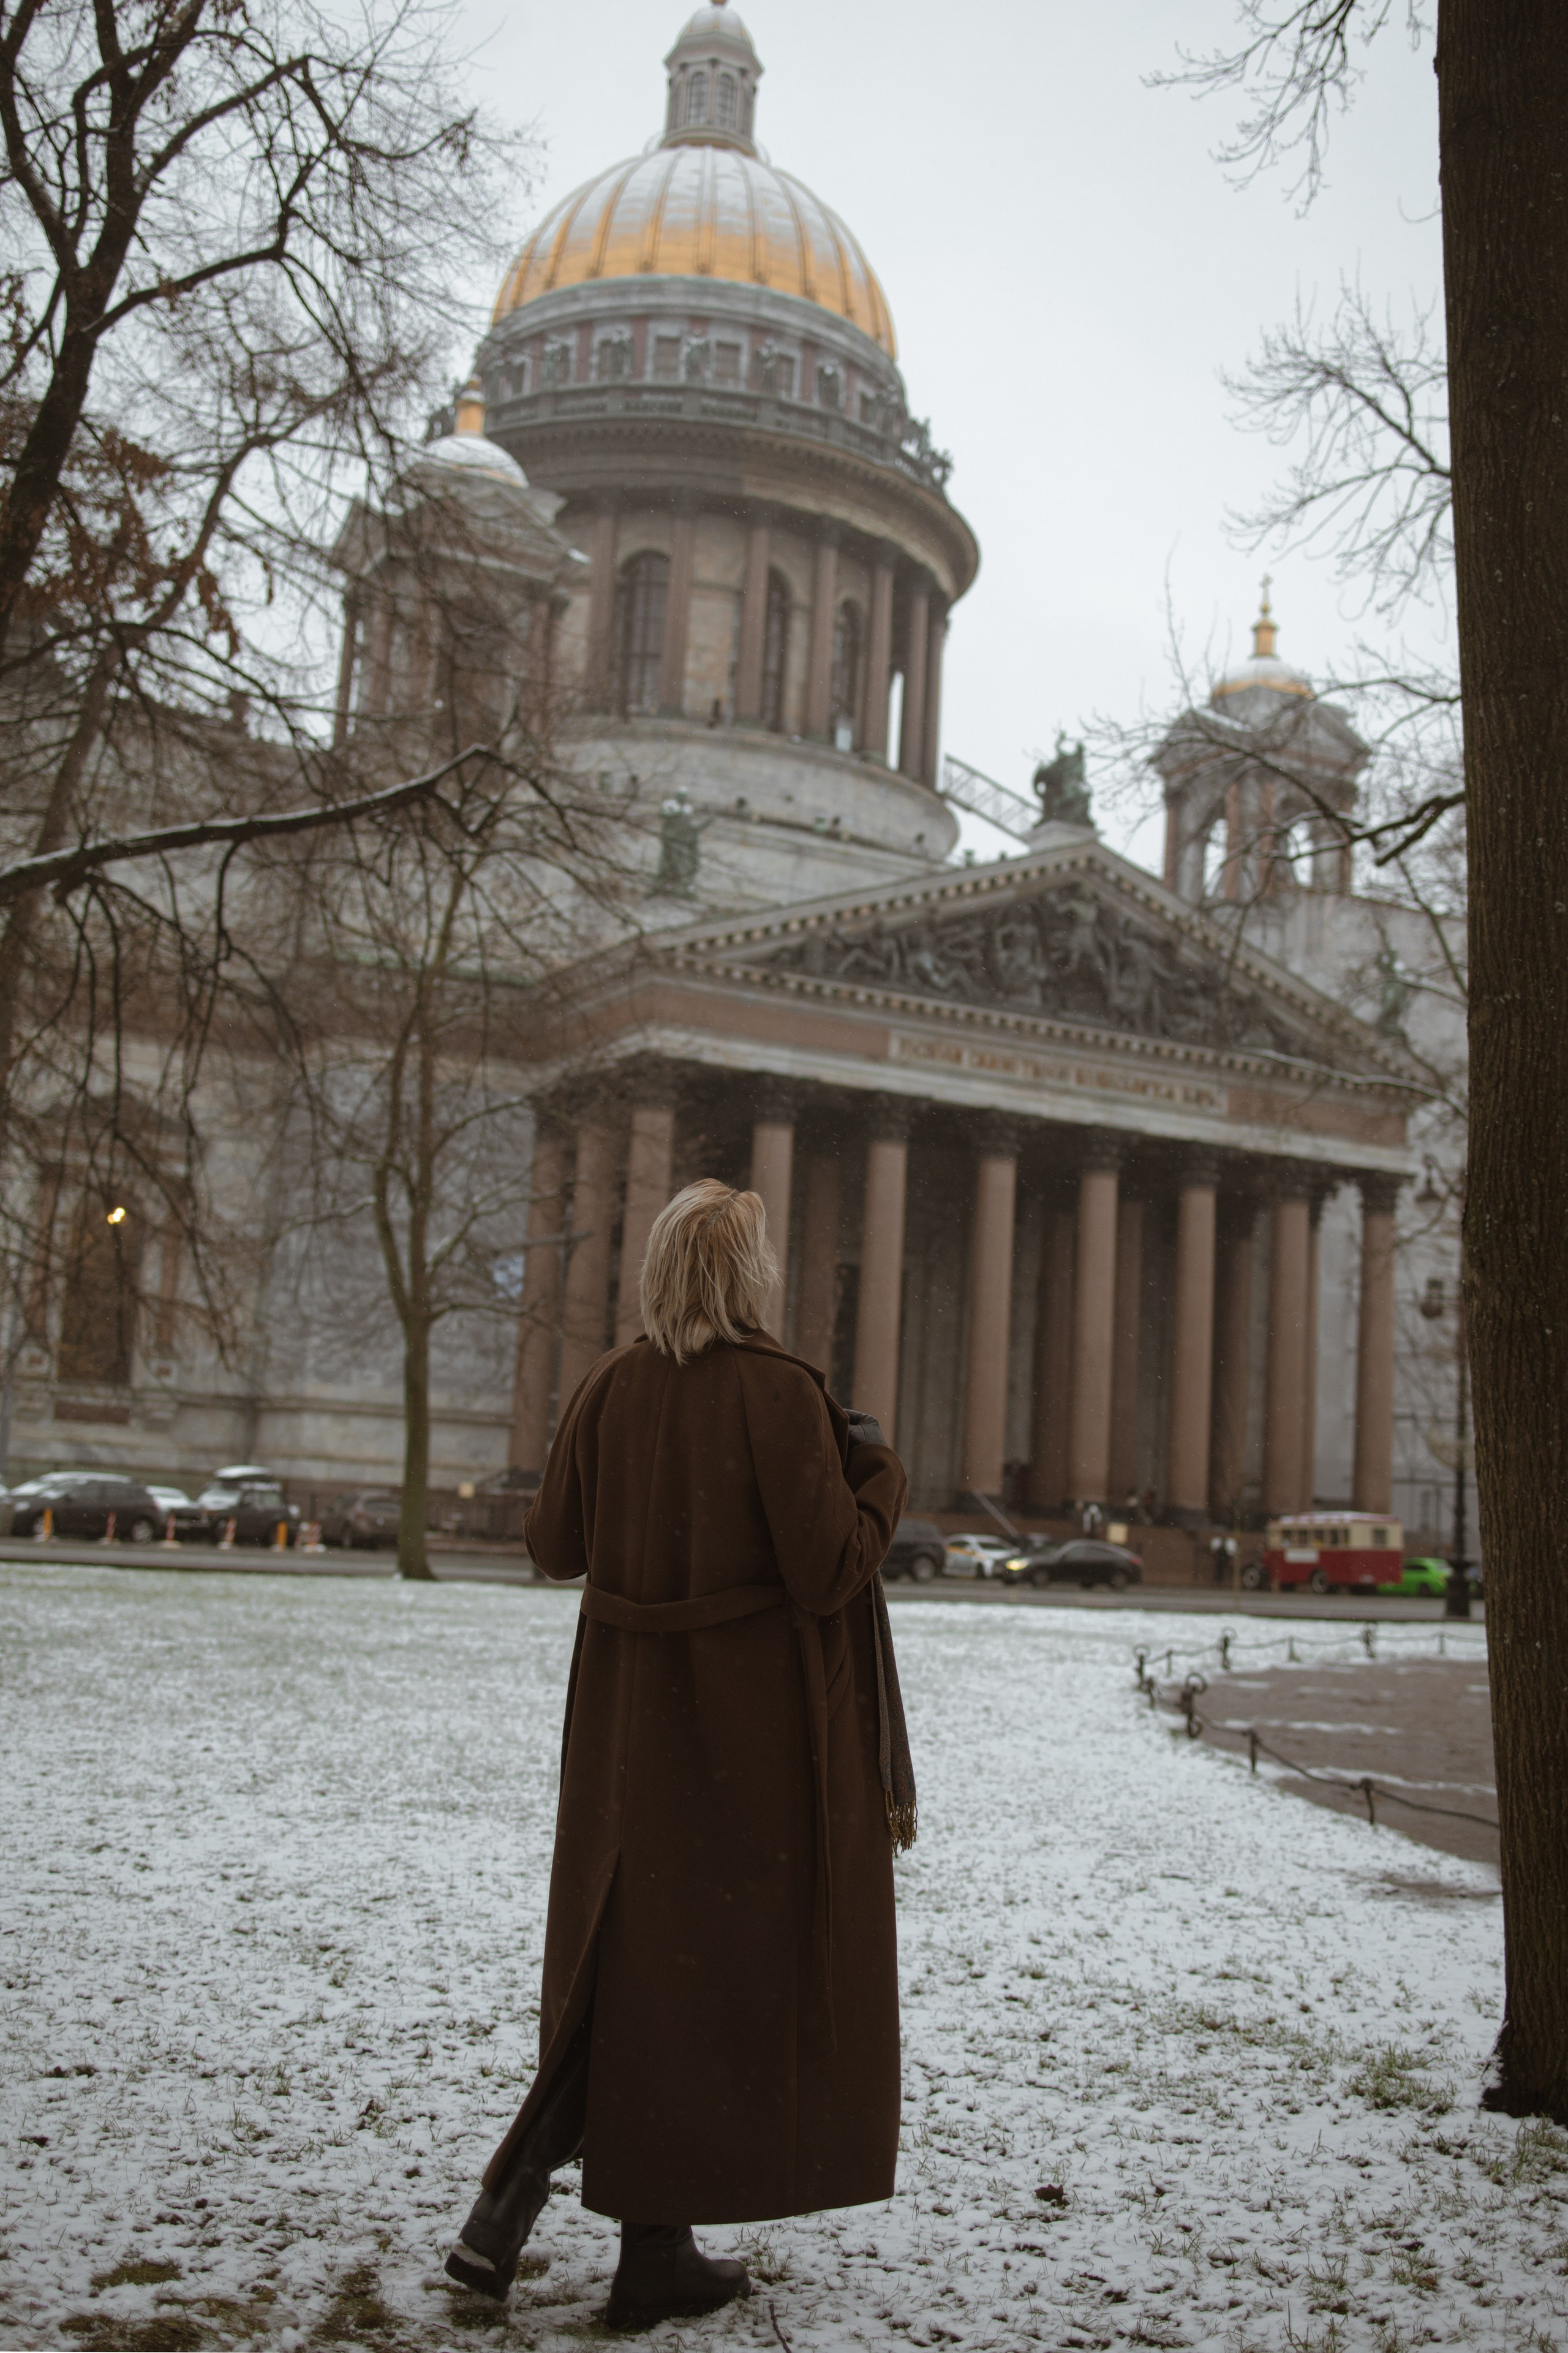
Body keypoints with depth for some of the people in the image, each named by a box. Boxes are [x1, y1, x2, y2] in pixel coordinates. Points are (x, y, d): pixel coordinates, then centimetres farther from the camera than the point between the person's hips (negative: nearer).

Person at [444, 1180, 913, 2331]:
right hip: (758, 1724, -5)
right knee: (727, 1964, 8)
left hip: (628, 1719, 5)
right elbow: (828, 1570, -18)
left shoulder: (612, 1387, 0)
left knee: (626, 1954, 19)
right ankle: (658, 2253, 17)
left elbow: (553, 1545, 7)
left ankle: (510, 2203, 12)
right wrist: (883, 1475, -1)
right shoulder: (780, 1394, -16)